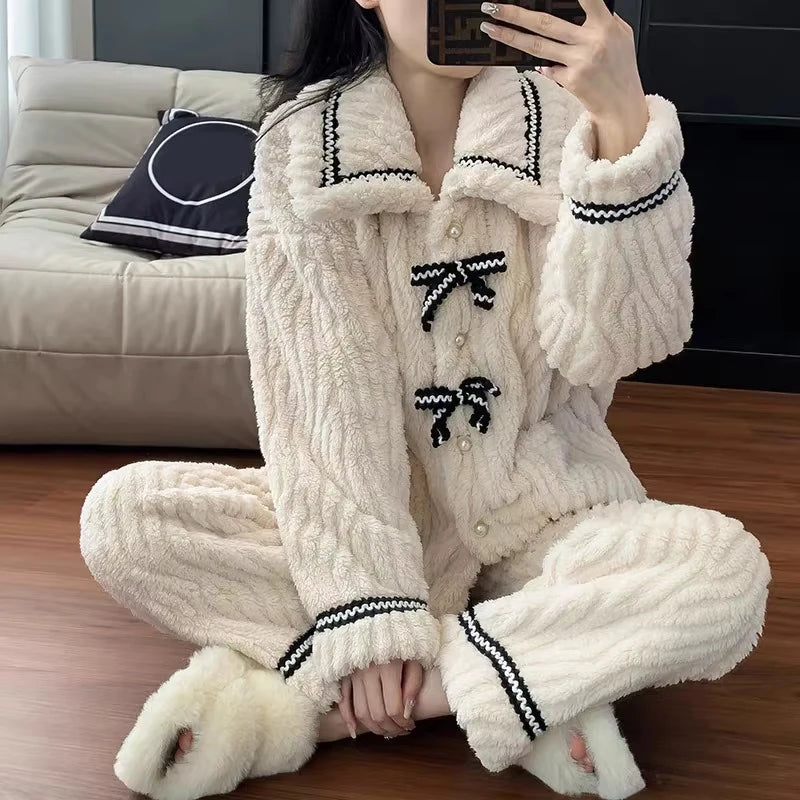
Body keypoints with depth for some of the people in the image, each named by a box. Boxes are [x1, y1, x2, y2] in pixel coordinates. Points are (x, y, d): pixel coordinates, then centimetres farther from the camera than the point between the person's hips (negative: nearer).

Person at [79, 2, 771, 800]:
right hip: (367, 509, 0)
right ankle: (537, 683, -21)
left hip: (534, 513, 0)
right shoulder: (303, 147, -7)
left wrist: (626, 123, -30)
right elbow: (325, 390, -14)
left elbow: (603, 346, -19)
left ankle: (297, 696, -23)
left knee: (728, 572, -28)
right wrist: (369, 612, -23)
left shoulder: (559, 121, -6)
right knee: (118, 513, -21)